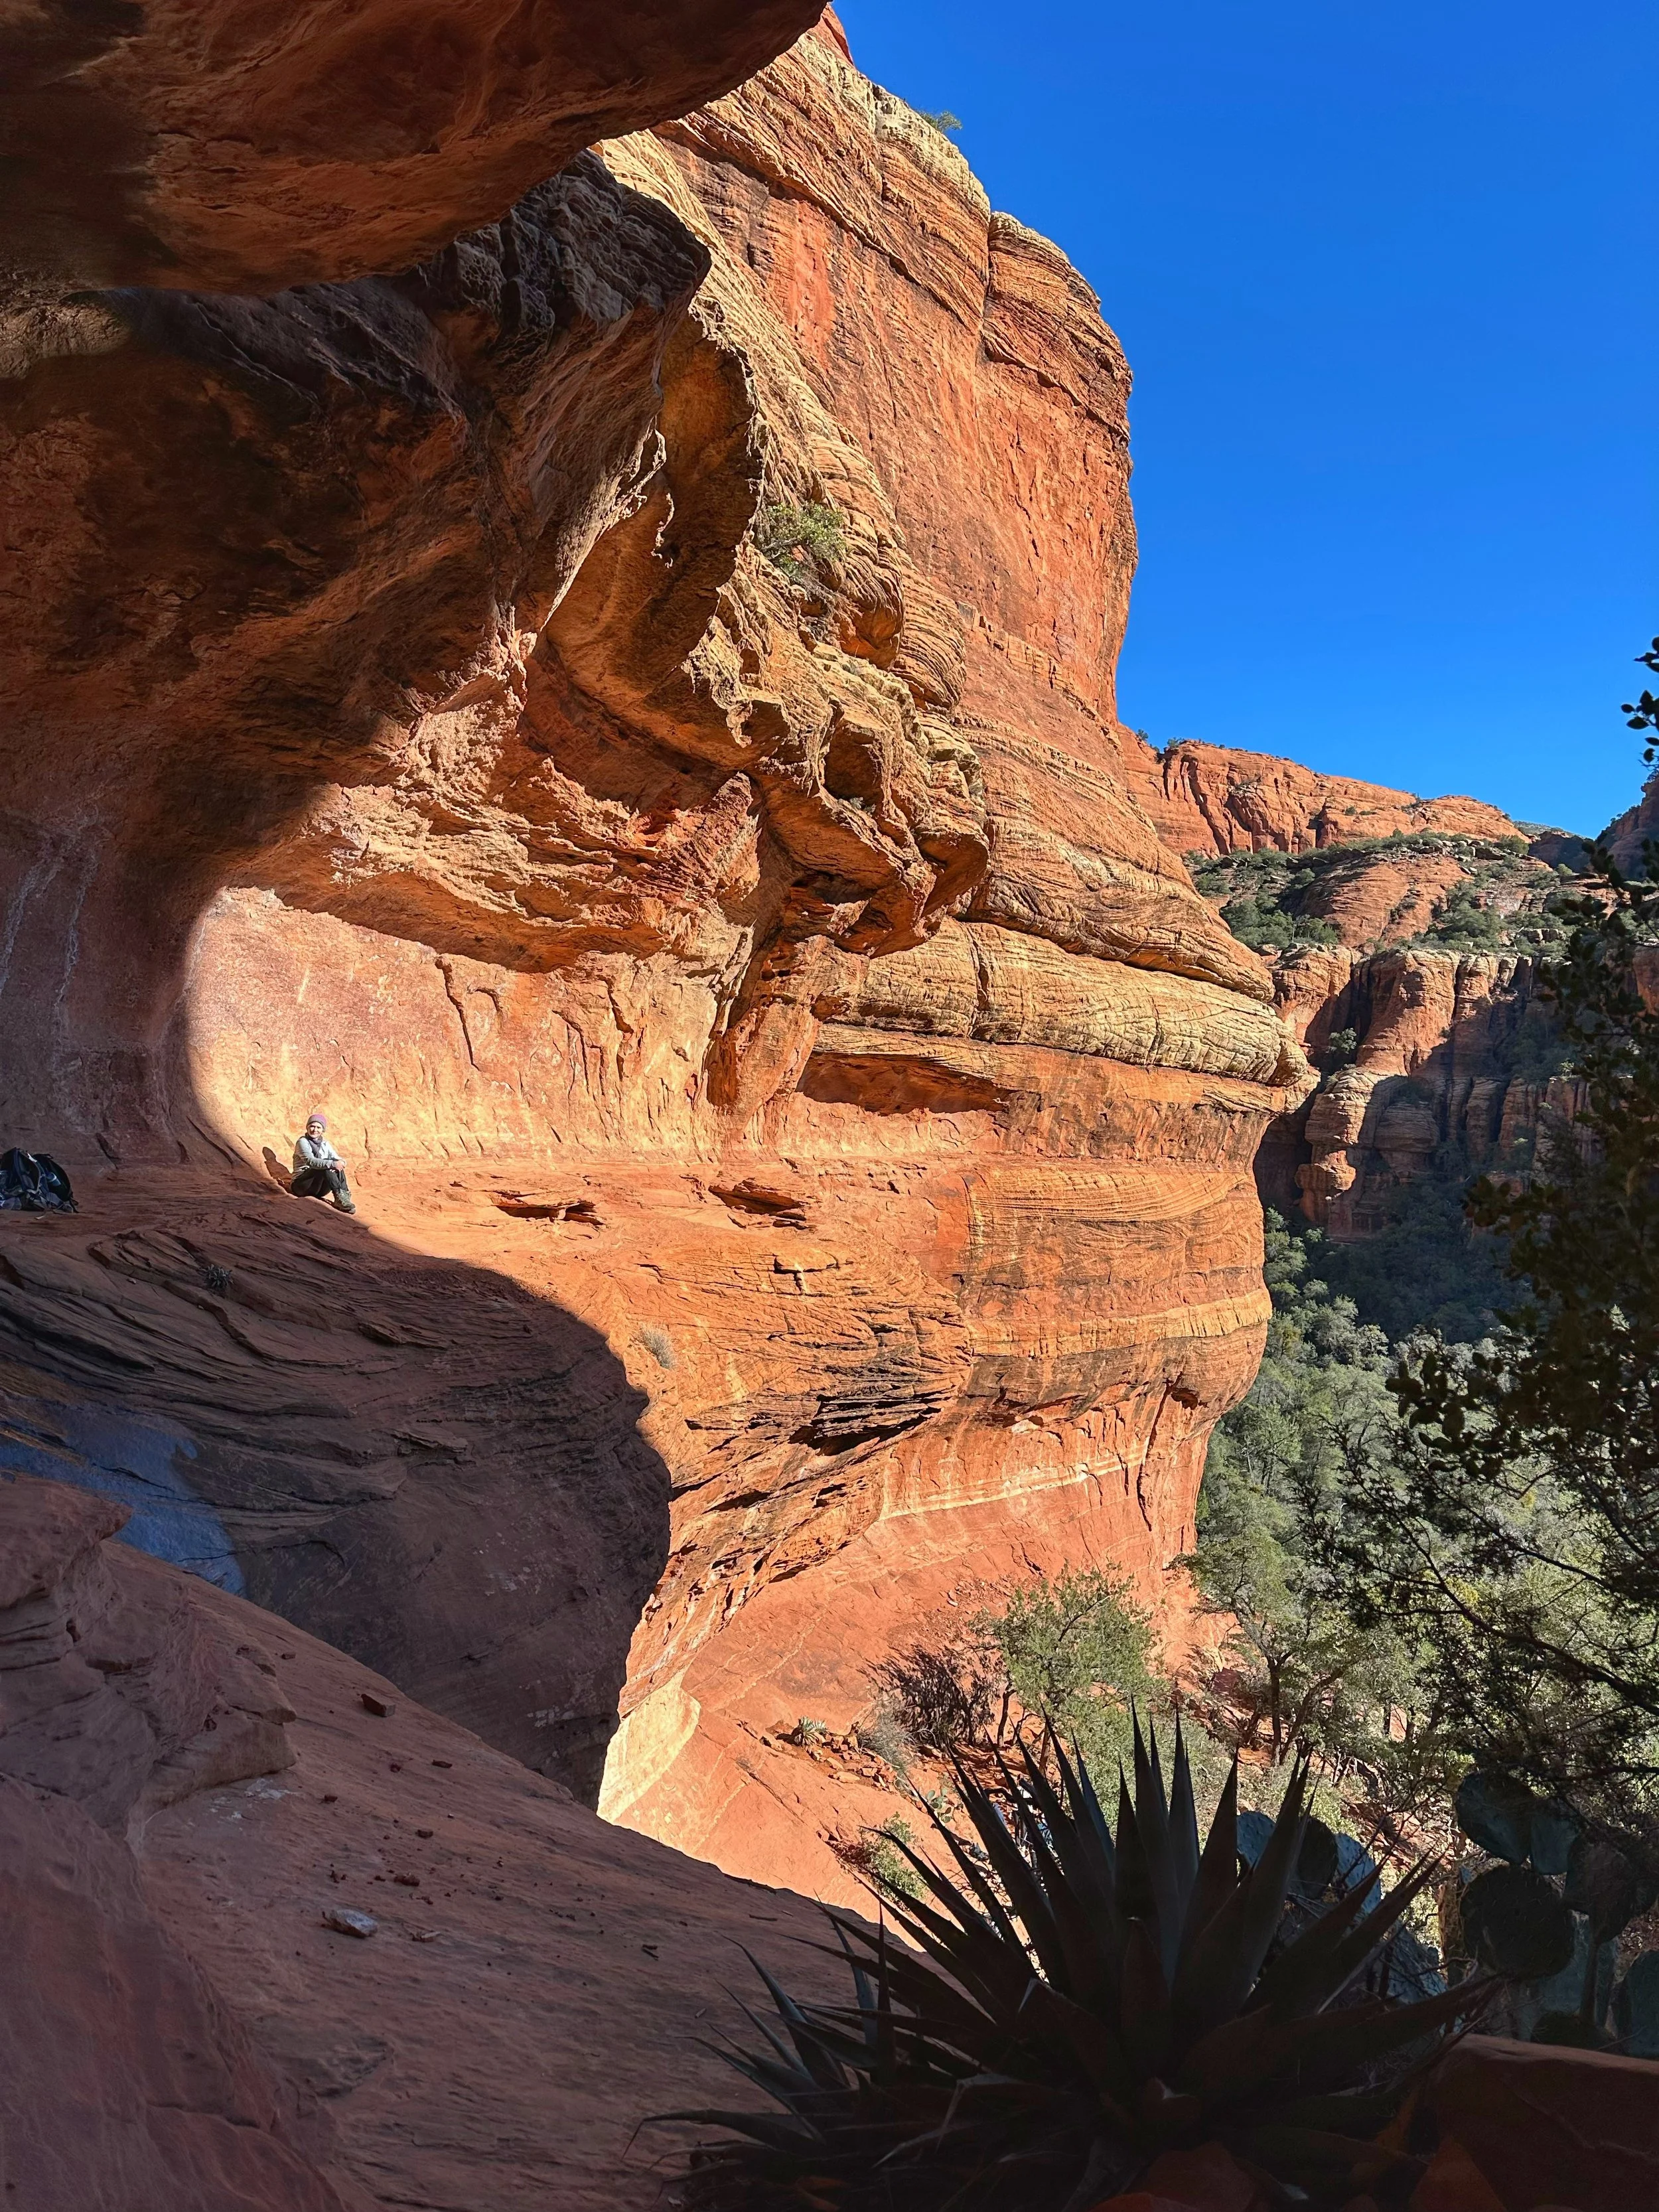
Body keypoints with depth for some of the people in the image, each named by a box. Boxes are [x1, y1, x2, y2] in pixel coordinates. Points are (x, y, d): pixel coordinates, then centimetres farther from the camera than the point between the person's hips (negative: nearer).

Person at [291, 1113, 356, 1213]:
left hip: (318, 1190, 6)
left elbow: (338, 1159, 2)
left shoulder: (325, 1144, 13)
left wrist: (341, 1163, -23)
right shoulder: (303, 1142, -8)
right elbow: (311, 1161, -26)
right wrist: (332, 1164, -39)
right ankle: (339, 1196, -38)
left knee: (338, 1167, -19)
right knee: (325, 1166, -30)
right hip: (300, 1185, -6)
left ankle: (345, 1197, -33)